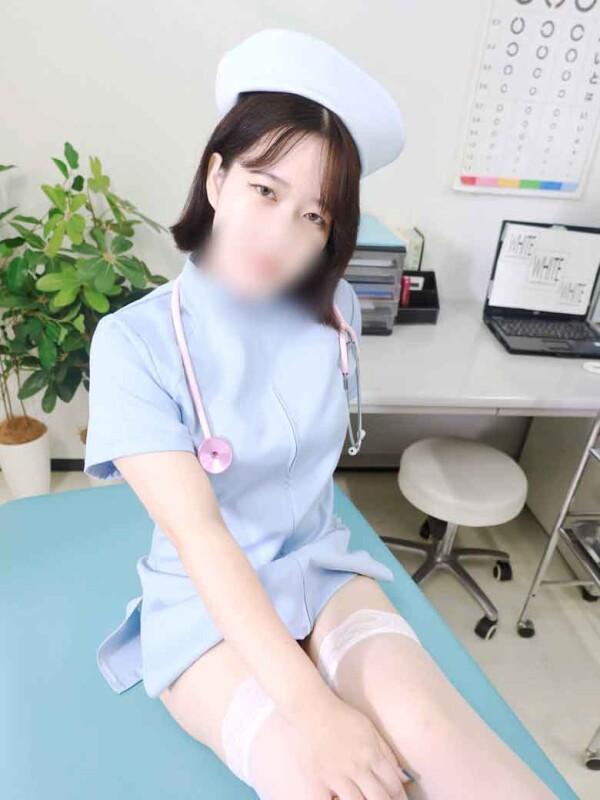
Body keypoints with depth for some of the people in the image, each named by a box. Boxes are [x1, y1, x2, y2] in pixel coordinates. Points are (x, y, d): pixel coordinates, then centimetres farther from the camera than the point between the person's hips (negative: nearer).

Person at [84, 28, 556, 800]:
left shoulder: (336, 311, -3)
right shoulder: (134, 341, -17)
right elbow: (198, 534, -24)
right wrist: (309, 705, -29)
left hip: (321, 569, 3)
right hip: (206, 604, -2)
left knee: (426, 721, -24)